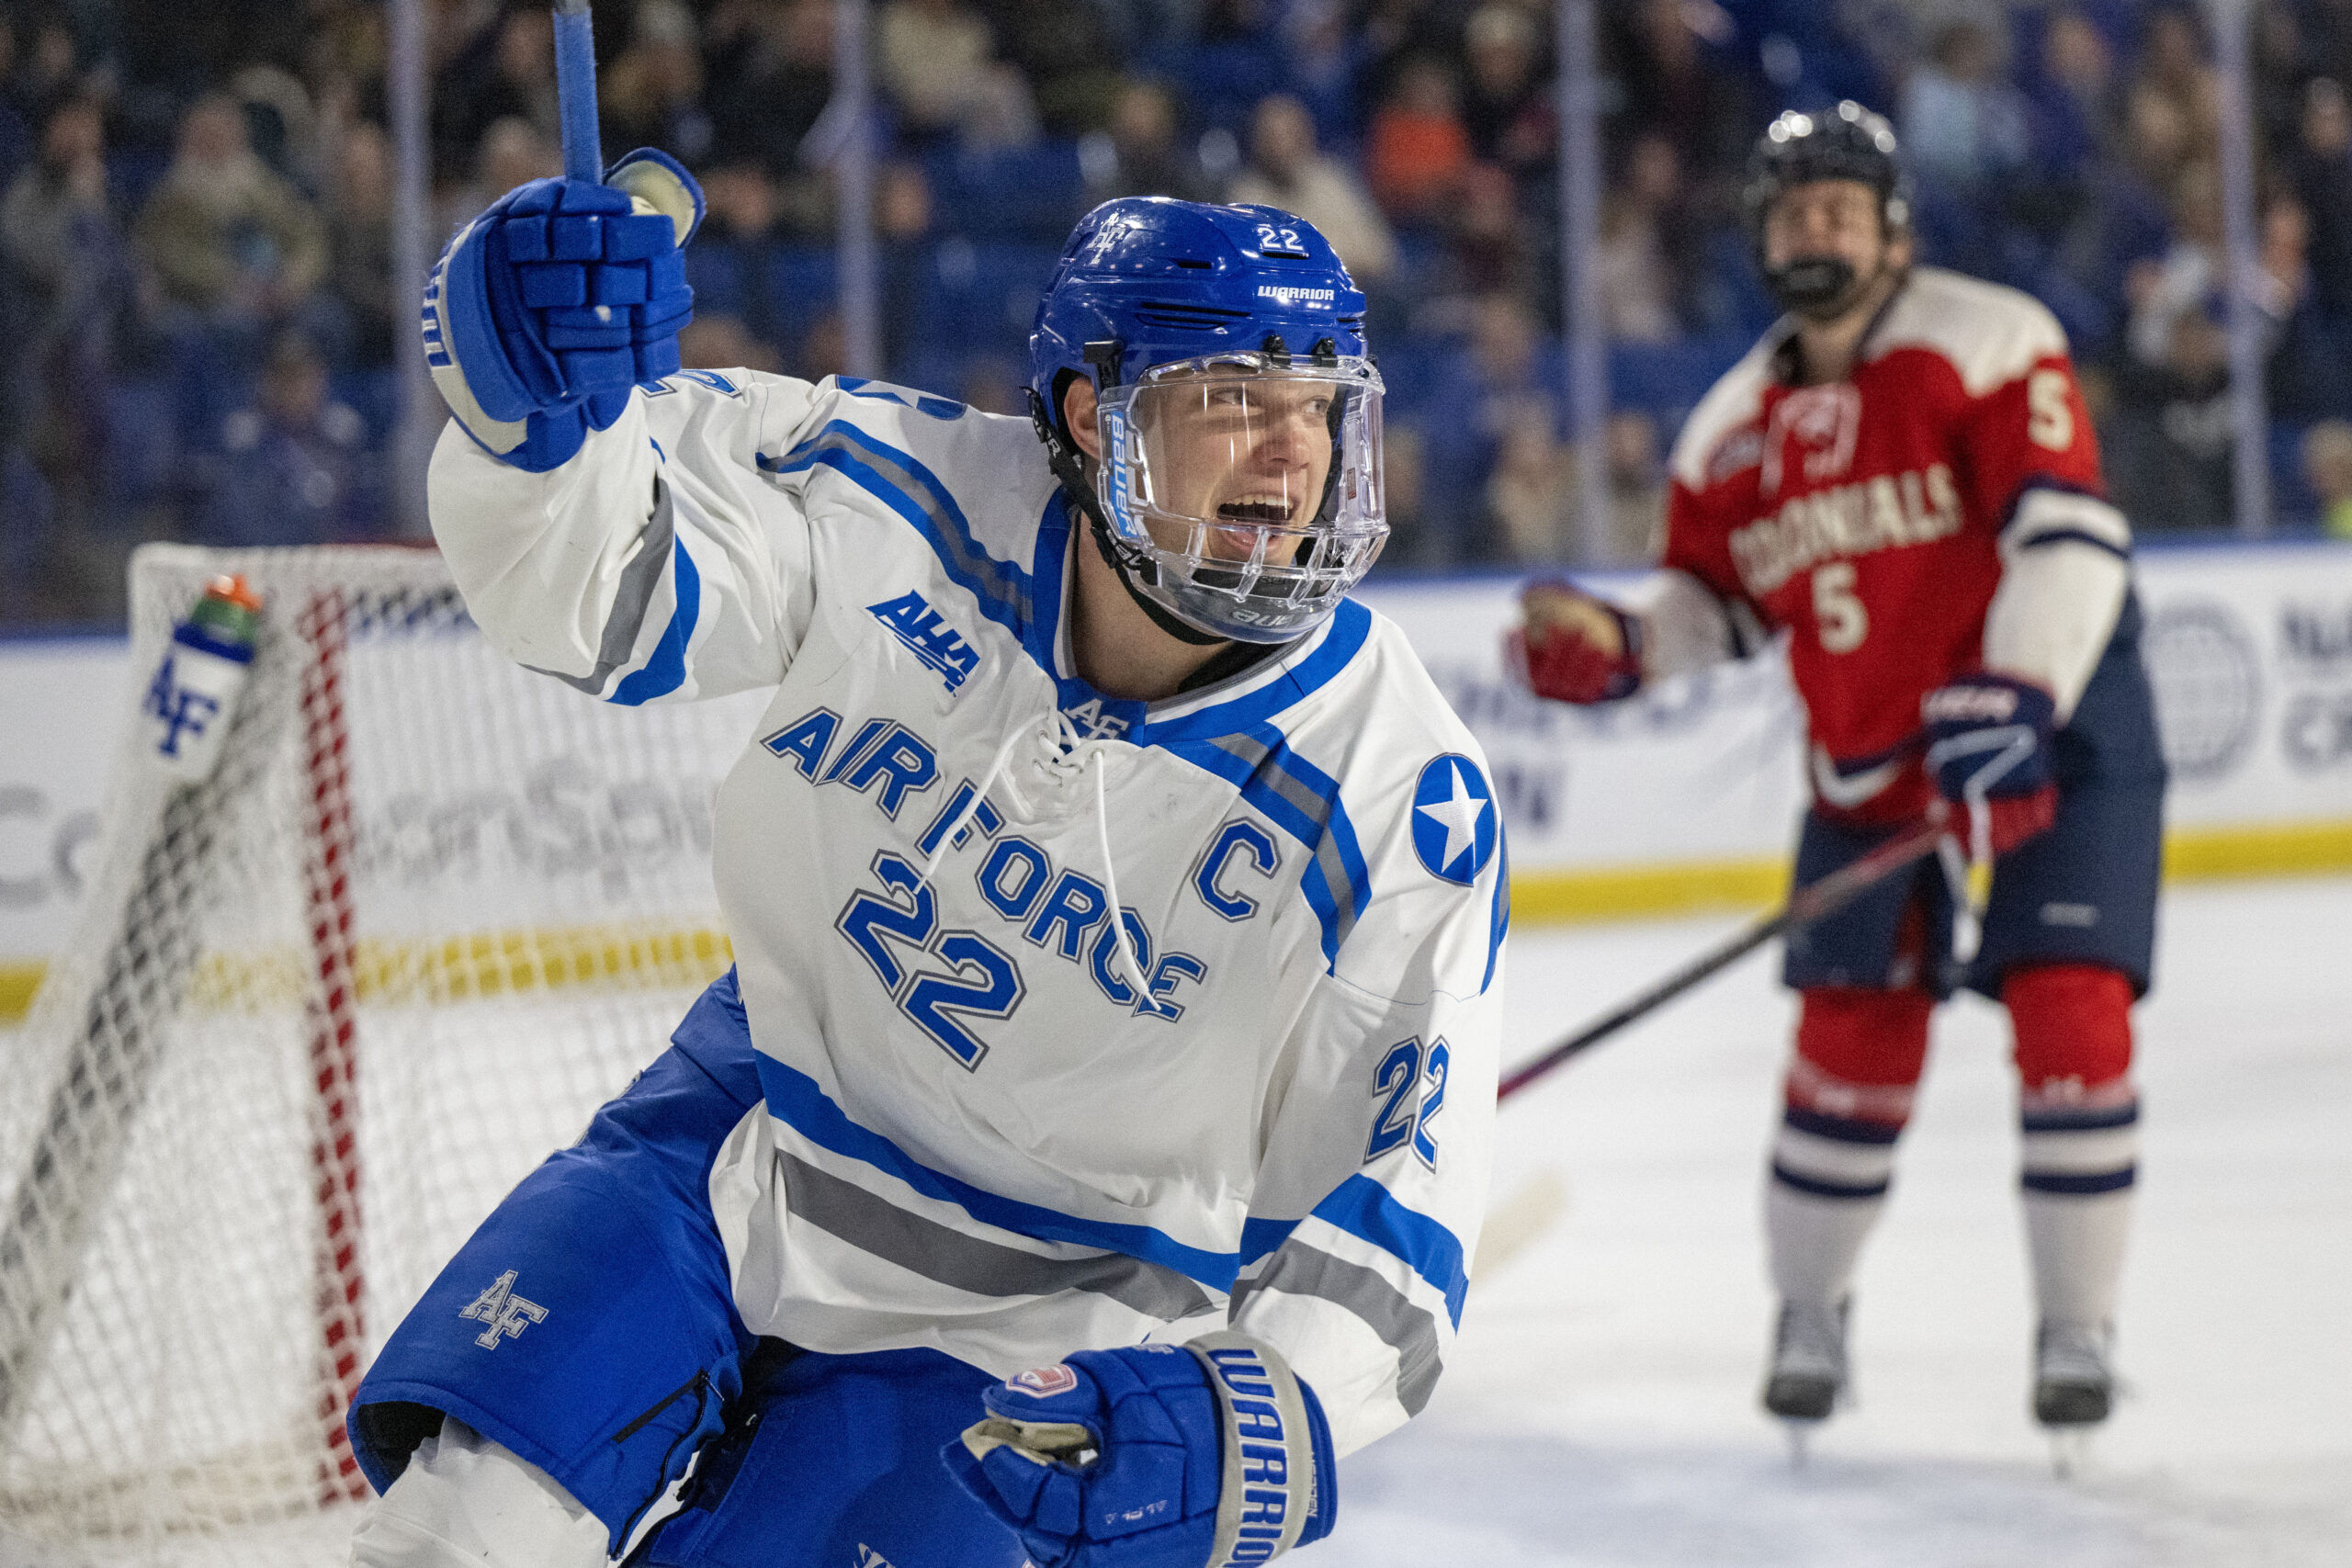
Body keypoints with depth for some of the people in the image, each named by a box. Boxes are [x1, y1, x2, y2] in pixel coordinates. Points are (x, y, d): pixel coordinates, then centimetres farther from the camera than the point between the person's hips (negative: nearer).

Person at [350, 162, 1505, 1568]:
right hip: (745, 1166, 3)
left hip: (1039, 1334, -2)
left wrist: (1245, 1430, -34)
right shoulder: (907, 502, -14)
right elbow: (583, 582, -12)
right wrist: (542, 392, -35)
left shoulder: (1408, 801, -20)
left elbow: (1397, 1203, -16)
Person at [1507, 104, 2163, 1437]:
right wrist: (1619, 648, -5)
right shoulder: (1737, 424, 5)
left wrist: (2013, 703, -29)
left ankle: (2079, 1330, -1)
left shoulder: (1989, 343, -13)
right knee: (1854, 1034, 1)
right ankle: (1812, 1315, 20)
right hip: (1870, 755, 5)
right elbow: (1718, 600, 16)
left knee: (2072, 1014, -13)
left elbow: (2071, 538, -20)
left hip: (2055, 720, -4)